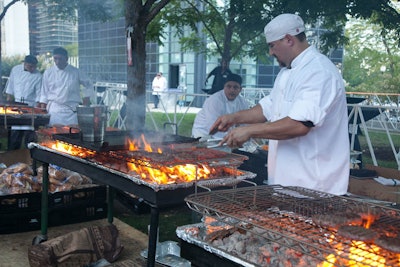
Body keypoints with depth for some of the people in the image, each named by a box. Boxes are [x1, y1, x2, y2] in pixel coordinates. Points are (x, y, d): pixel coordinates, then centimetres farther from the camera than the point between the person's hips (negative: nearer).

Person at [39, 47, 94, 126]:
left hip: (72, 110, 0)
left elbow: (88, 85, 17)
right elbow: (44, 94, 9)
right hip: (54, 111, 0)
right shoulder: (48, 73, 6)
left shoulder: (76, 72, 4)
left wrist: (86, 98, 9)